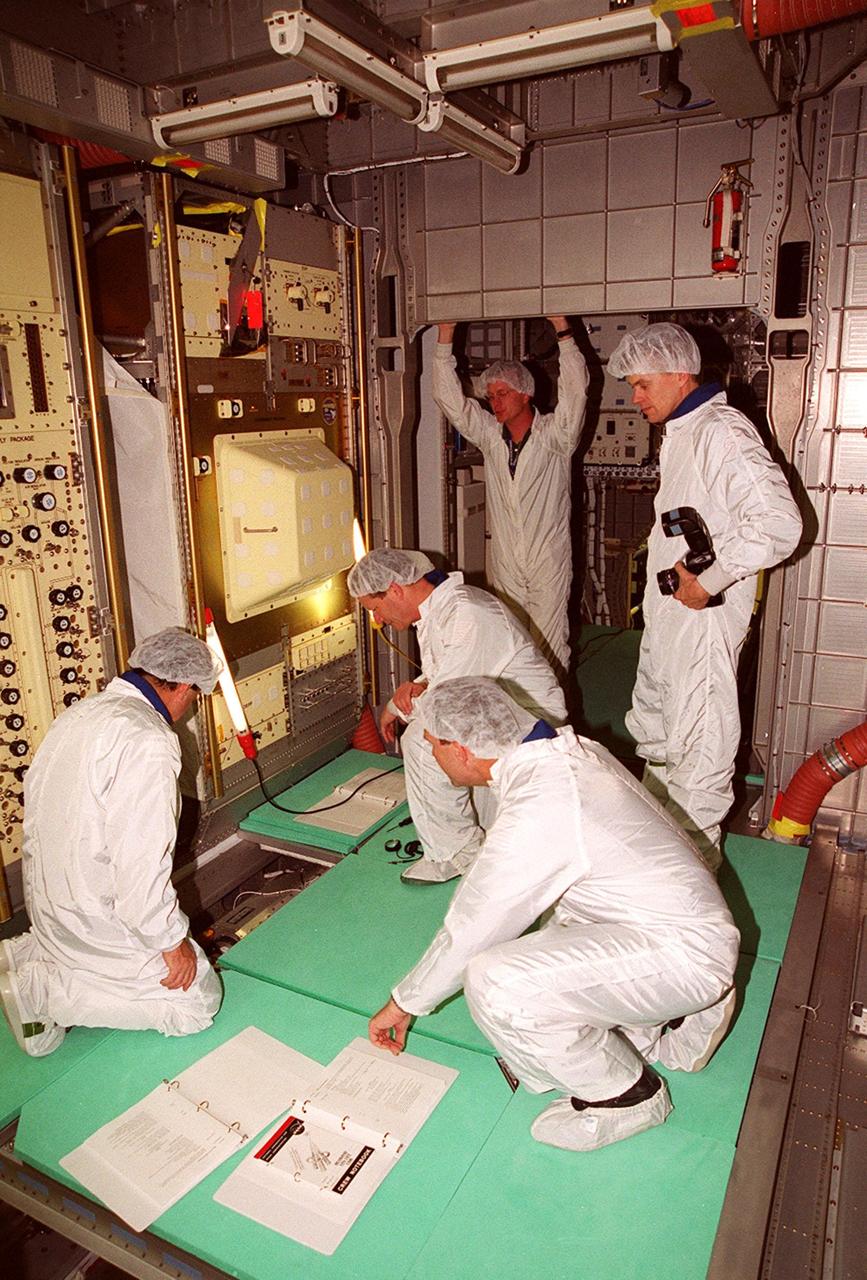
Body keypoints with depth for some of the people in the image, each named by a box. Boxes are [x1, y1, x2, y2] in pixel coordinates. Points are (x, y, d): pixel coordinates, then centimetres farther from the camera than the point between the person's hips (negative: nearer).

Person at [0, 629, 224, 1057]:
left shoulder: (75, 716, 3)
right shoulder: (147, 742, -26)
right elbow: (141, 863, -27)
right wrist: (172, 942, -13)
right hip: (98, 920, -9)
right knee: (198, 1000, 1)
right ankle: (40, 990, -4)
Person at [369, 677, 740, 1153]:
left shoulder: (534, 817, -28)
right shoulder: (569, 749, 0)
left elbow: (469, 931, -15)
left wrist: (404, 1002, 2)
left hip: (683, 953, -10)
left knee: (493, 983, -25)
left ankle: (626, 1094, -1)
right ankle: (676, 1025, 20)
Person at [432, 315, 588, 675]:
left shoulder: (554, 436, -6)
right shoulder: (490, 435, 6)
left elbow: (575, 392, -21)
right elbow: (449, 397, 3)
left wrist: (563, 331, -26)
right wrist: (445, 338, -3)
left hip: (548, 563, -4)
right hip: (504, 564, 4)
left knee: (549, 645, 0)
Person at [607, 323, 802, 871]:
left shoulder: (722, 432, -19)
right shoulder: (680, 432, 12)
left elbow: (779, 524, -28)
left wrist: (708, 582, -22)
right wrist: (676, 568, 8)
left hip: (703, 616, -10)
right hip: (668, 610, 10)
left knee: (697, 737, 2)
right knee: (653, 724, 22)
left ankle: (697, 848, 19)